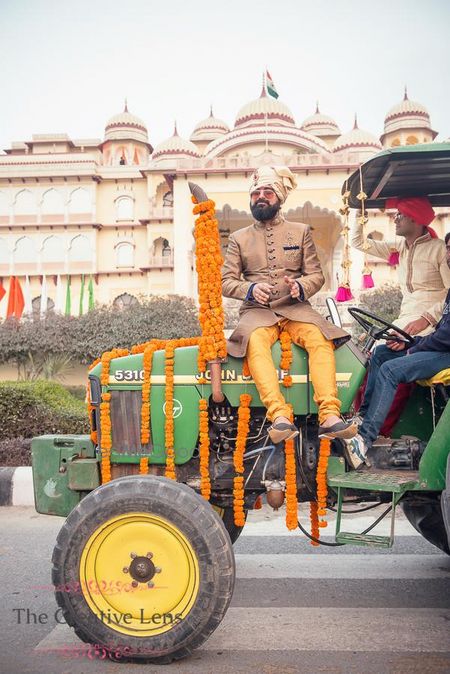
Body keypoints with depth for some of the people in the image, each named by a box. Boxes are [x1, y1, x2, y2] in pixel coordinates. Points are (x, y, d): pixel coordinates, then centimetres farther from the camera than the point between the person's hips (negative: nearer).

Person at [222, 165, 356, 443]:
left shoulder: (301, 232, 16)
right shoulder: (239, 238, 16)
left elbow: (317, 275, 10)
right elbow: (226, 281, 7)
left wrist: (301, 286, -14)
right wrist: (250, 289, -15)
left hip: (295, 308, 1)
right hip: (257, 310, -1)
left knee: (320, 338, -31)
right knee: (256, 342, -35)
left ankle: (330, 415, -39)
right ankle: (280, 417, -46)